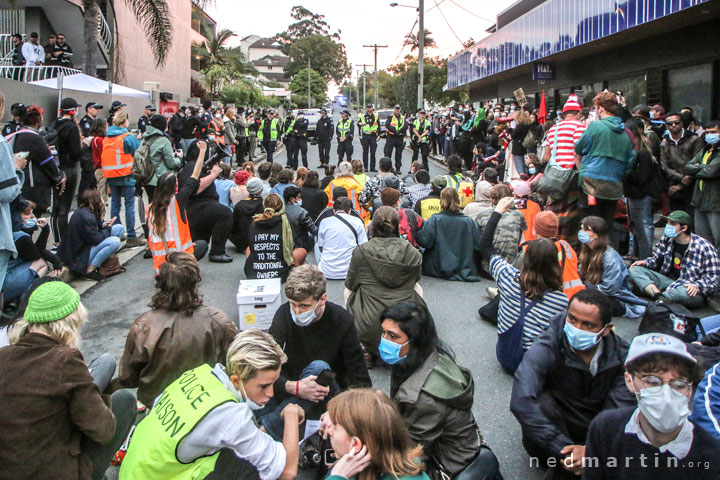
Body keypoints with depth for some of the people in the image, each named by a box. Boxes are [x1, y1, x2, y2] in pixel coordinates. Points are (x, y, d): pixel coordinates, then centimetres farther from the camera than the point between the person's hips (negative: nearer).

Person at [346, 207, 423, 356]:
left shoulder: (360, 252, -8)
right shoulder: (414, 254, -3)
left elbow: (350, 285, 7)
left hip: (369, 333, -1)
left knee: (348, 292, 30)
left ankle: (364, 349, 31)